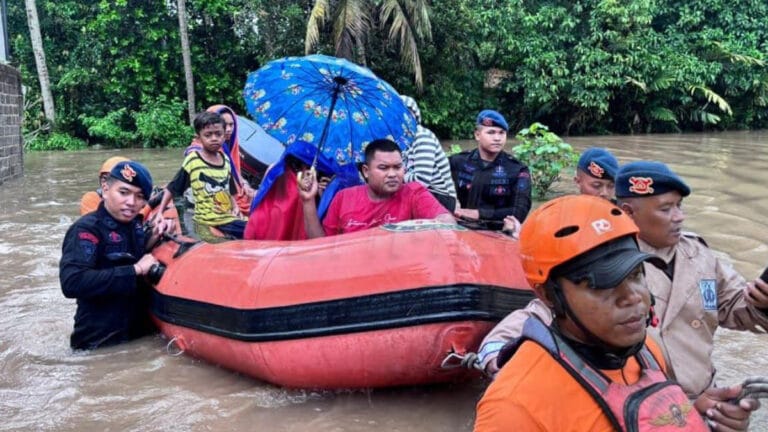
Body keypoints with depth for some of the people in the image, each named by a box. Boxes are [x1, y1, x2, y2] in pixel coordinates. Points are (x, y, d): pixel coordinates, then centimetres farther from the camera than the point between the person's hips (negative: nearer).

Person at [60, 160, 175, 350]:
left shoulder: (135, 223, 9)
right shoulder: (86, 230, -12)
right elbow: (71, 283, -26)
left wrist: (152, 239, 1)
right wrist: (135, 270, -22)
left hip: (142, 332, 8)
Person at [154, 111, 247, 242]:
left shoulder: (226, 160, 8)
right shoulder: (192, 161, -8)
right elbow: (172, 189, -1)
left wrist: (235, 207, 6)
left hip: (229, 219, 6)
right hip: (206, 223, -6)